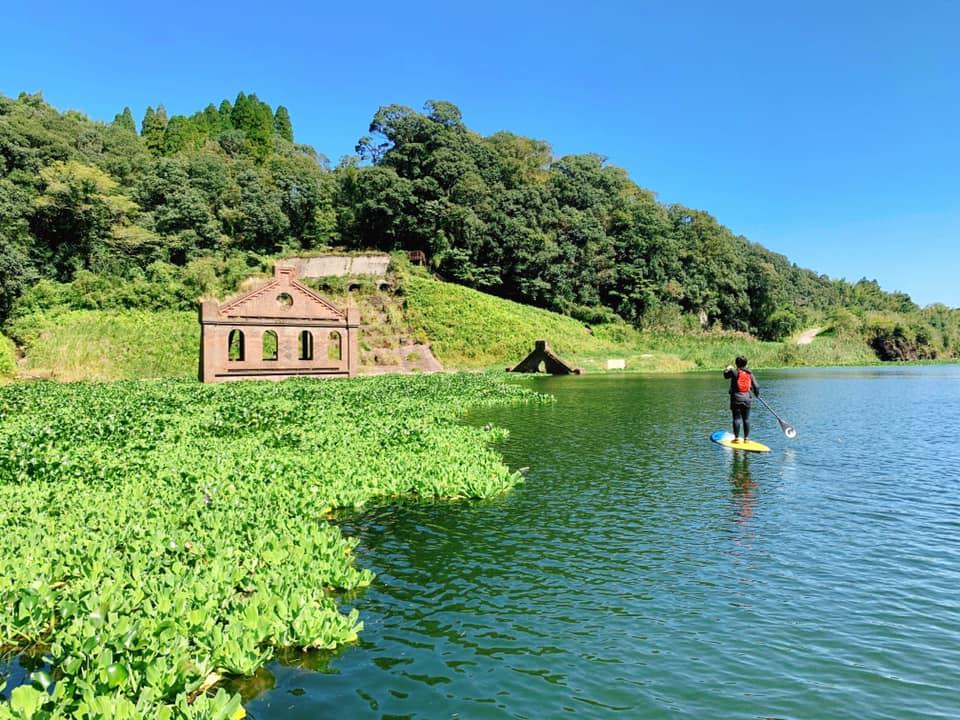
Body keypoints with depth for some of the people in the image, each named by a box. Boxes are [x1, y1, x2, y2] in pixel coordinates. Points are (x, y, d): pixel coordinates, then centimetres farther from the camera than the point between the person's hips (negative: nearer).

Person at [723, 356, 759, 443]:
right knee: (746, 419, 8)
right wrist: (757, 394, 27)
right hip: (746, 399, 3)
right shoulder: (750, 373, 3)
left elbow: (726, 375, 13)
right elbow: (755, 386, 7)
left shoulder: (734, 372, -7)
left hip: (736, 399, -3)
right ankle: (746, 438, 12)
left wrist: (728, 368, 33)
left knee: (737, 418, 0)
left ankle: (736, 438, 1)